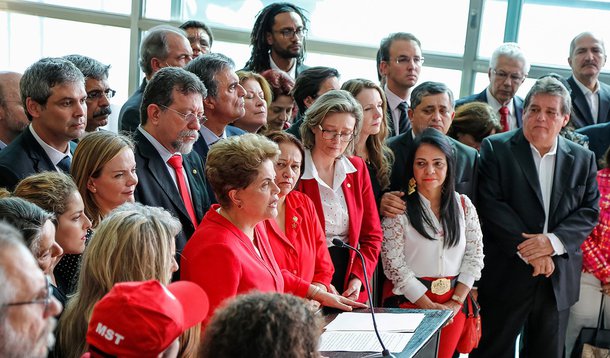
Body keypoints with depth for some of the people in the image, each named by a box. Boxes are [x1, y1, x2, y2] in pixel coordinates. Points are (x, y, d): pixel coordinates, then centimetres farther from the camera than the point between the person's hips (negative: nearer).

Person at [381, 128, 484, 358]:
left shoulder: (463, 206, 5)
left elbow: (475, 256, 4)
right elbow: (394, 264, -12)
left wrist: (456, 302, -6)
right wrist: (430, 307, -12)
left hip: (453, 303, 3)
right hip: (408, 300, -3)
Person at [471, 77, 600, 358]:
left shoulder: (583, 159, 9)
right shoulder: (496, 148, -2)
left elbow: (590, 212, 3)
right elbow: (490, 204, -11)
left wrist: (553, 241, -15)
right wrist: (527, 251, -16)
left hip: (559, 280, 4)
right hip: (506, 278, -3)